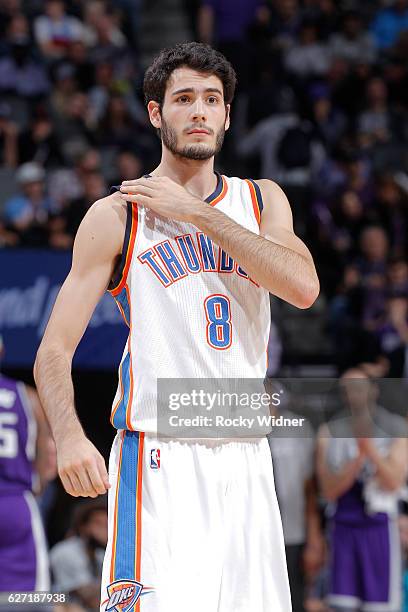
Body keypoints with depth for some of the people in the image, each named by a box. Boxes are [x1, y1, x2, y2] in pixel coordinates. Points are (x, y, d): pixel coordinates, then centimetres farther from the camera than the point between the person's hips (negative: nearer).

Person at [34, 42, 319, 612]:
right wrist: (70, 437, -20)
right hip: (158, 461, -4)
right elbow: (54, 351, -2)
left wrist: (195, 213, -8)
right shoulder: (116, 216, 1)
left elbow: (304, 287, -8)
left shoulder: (262, 200, 12)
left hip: (246, 460, 4)